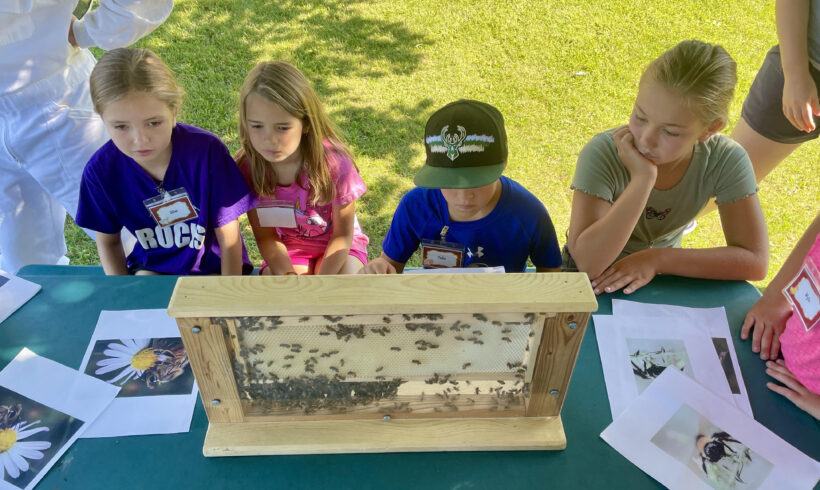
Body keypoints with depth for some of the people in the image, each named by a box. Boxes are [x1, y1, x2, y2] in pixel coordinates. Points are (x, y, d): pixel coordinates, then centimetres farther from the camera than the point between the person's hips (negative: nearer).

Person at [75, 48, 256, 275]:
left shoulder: (207, 150, -24)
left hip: (213, 265, -2)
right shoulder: (101, 170, -16)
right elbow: (108, 241, 2)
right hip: (151, 268, 3)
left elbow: (229, 240, -16)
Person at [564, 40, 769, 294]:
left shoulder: (725, 161, -18)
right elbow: (588, 262, -35)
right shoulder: (603, 155, -26)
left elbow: (754, 261, -19)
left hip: (662, 278, 2)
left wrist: (657, 259, -28)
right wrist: (642, 178, -38)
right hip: (595, 283, -2)